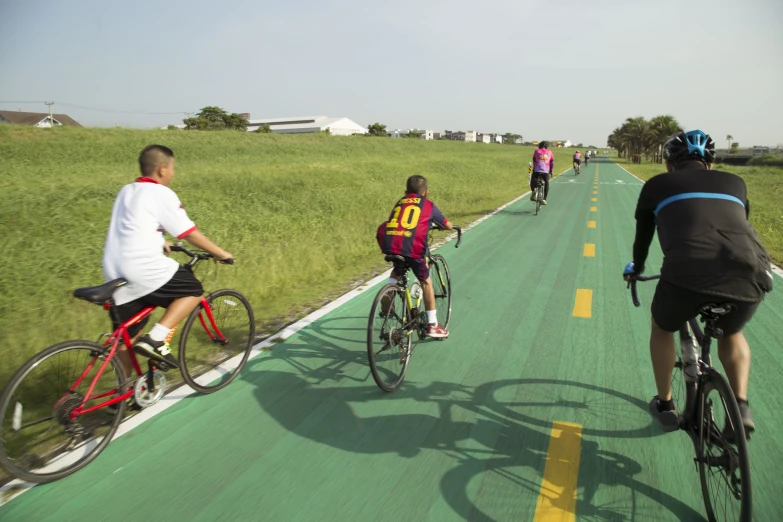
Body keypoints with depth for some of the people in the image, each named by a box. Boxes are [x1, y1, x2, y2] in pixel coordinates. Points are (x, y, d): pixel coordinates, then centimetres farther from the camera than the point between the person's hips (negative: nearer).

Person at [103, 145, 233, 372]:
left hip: (115, 272, 9)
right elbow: (191, 234, -6)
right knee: (193, 291, 7)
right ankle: (155, 339, -5)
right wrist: (221, 253, 4)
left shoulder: (126, 191, 18)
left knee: (127, 335, 16)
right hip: (143, 269, -8)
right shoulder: (162, 194, -6)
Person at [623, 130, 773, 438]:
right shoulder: (734, 183, 29)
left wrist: (636, 268, 54)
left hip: (687, 274, -3)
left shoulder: (657, 185, 22)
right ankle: (741, 406, 22)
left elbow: (643, 234, 34)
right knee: (731, 333, 36)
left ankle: (665, 406, 38)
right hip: (751, 274, 3)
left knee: (662, 328, 30)